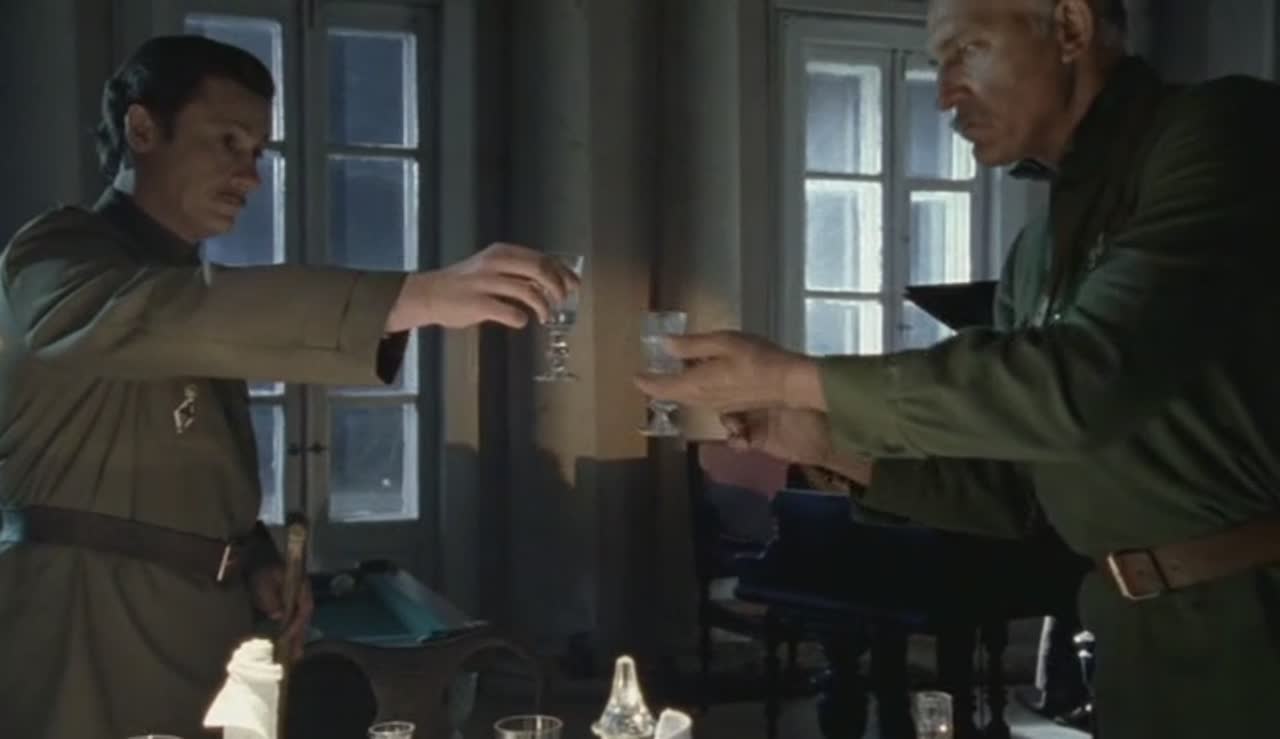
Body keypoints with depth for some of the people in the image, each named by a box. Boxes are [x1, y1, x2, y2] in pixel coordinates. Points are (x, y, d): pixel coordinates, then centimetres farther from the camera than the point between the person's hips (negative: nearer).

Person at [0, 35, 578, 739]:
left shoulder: (194, 292, 17)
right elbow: (175, 319, -32)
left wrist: (257, 562, 2)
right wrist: (418, 295, -42)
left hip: (197, 649, 8)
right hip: (86, 659, -8)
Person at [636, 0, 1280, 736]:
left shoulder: (1219, 131, -12)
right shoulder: (1038, 251, 13)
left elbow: (1083, 381, -24)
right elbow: (1014, 496, 16)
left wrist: (793, 378, -18)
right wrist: (829, 443, 2)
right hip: (1139, 633, 8)